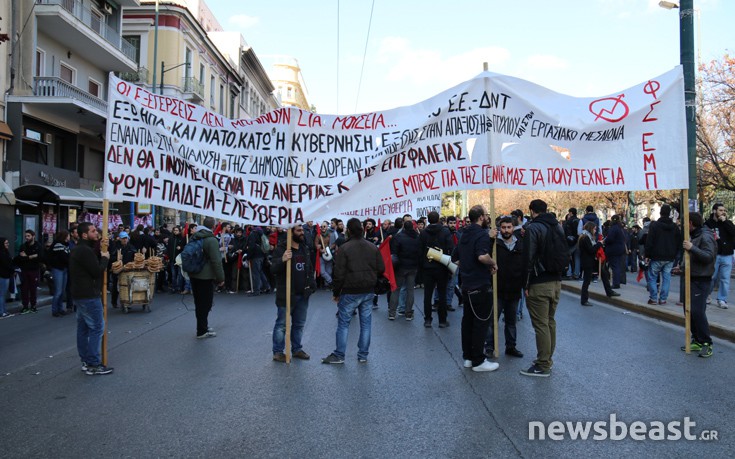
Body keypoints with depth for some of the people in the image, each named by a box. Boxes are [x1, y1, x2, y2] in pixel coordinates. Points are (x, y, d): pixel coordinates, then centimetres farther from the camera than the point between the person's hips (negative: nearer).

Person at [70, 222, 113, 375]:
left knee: (83, 328, 14)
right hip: (89, 296, -11)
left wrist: (101, 253, 1)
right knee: (97, 328, -5)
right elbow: (98, 271, -20)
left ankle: (86, 361, 23)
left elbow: (93, 263, 13)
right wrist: (105, 258, -6)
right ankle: (93, 365, -2)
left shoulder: (78, 249, 14)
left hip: (80, 295, 11)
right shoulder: (85, 250, -19)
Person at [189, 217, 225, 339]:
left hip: (193, 275, 8)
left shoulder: (193, 237, 8)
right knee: (205, 304, 1)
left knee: (199, 303, 17)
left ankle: (203, 327, 28)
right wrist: (220, 278, -12)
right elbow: (216, 261, -19)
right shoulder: (211, 240, -17)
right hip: (205, 277, -8)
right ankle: (202, 331, 6)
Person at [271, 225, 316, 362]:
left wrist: (312, 284, 10)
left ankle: (297, 349, 28)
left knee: (299, 324, 15)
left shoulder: (304, 248, 10)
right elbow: (273, 270, -19)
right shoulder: (281, 248, -12)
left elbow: (310, 268, 21)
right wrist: (282, 260, -38)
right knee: (282, 324, 2)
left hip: (303, 294, 7)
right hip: (286, 294, -6)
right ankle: (278, 352, 13)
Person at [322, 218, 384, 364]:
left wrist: (336, 293, -2)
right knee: (365, 324, 10)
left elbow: (339, 274, -12)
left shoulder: (344, 248, -11)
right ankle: (363, 356, 15)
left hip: (350, 292, -4)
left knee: (343, 323, 6)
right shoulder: (373, 247, 3)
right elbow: (381, 269, 6)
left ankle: (339, 355, 11)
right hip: (369, 292, 4)